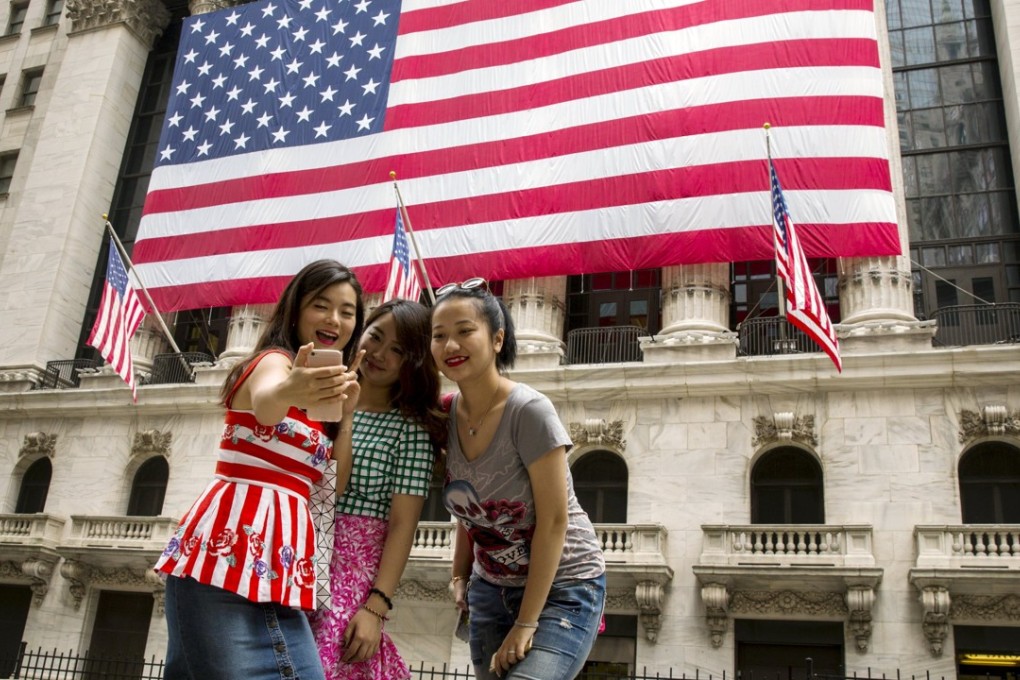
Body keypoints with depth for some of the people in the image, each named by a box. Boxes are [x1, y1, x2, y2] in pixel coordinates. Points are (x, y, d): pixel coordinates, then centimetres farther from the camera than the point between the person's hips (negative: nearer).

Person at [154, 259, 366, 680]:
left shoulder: (317, 384, 23)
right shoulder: (275, 360, -2)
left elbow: (333, 488, 17)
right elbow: (264, 400, -30)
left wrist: (346, 411, 8)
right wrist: (287, 392, -53)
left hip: (271, 560, 9)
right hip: (234, 552, -9)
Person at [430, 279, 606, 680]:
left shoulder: (529, 411, -21)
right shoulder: (446, 417, -4)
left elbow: (554, 521, -19)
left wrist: (526, 623, -16)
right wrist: (460, 575, -2)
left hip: (561, 588, -5)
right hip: (491, 590, 6)